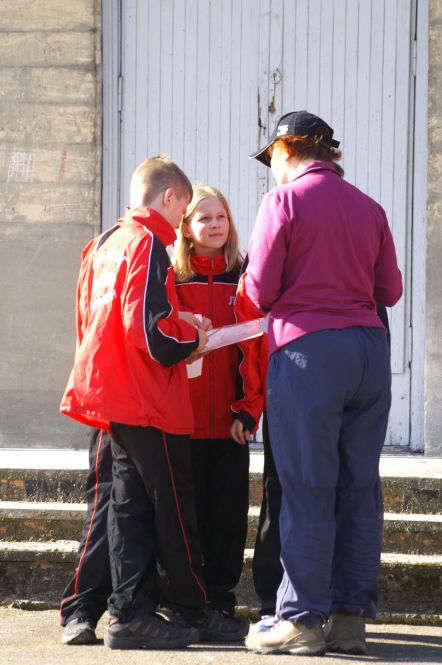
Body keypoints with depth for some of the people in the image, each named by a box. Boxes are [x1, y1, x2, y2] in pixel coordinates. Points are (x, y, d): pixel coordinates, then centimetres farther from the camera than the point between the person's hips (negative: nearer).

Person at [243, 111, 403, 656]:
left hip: (307, 347, -5)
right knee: (359, 488, 7)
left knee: (307, 489, -3)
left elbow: (260, 290, -6)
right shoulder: (368, 208, 12)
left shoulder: (284, 201, -3)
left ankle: (301, 621, -2)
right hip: (369, 347, 5)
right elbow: (390, 290, 13)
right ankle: (351, 619, 9)